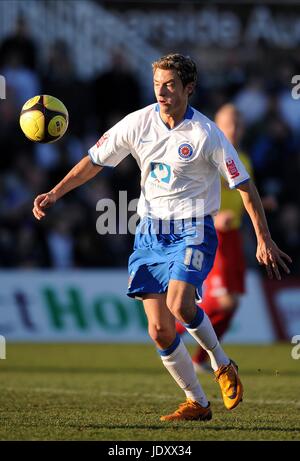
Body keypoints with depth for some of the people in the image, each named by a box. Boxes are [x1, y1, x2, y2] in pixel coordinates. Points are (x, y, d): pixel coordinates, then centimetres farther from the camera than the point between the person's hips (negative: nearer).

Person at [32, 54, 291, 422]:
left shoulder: (206, 134, -11)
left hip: (193, 230, -4)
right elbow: (95, 161, 10)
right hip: (150, 233, 4)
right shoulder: (138, 123, -1)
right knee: (160, 331, -3)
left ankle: (222, 366, -1)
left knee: (179, 305, -29)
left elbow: (244, 186, -6)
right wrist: (55, 193, 1)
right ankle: (196, 403, 14)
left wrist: (264, 240, -7)